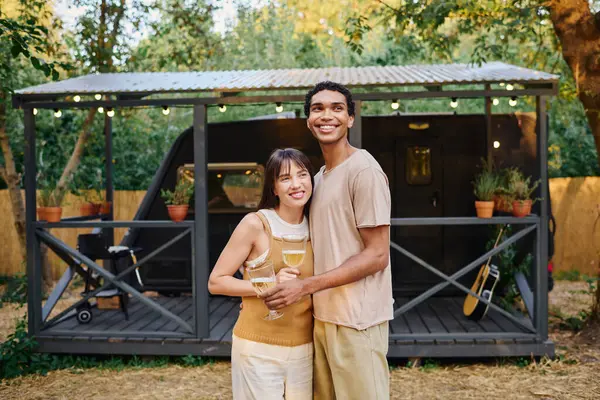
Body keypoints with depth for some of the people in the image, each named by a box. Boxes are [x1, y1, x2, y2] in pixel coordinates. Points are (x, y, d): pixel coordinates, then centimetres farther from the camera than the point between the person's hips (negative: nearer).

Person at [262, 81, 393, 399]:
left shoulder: (363, 170, -13)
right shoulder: (319, 177, 13)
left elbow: (377, 255, -17)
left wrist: (305, 286, -19)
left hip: (356, 320, -8)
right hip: (323, 315, 8)